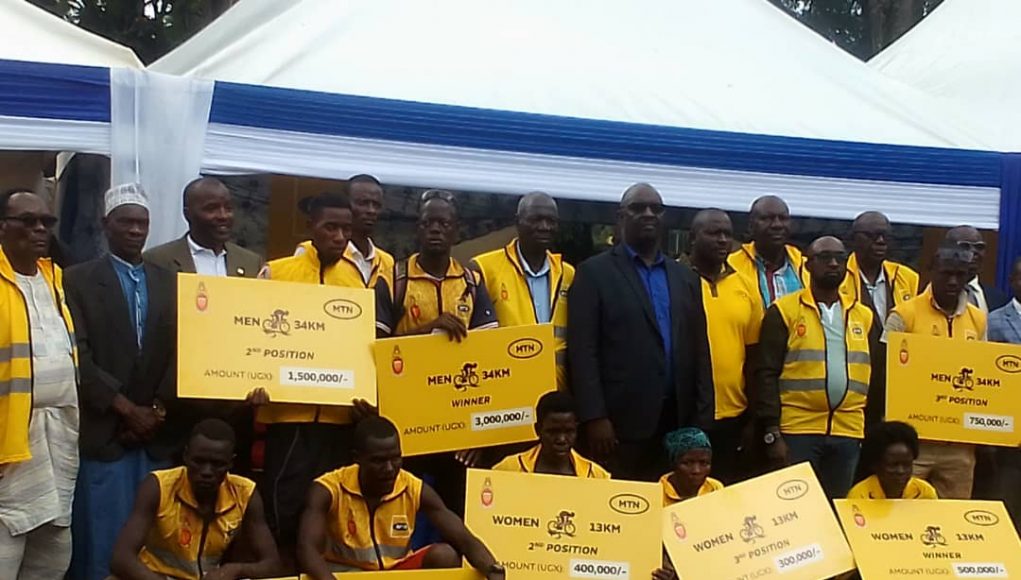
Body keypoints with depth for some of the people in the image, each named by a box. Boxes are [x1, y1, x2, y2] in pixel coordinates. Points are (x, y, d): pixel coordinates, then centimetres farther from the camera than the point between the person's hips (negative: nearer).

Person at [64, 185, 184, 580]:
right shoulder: (78, 280, 2)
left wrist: (158, 410, -5)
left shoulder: (169, 283, 12)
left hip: (158, 437, 3)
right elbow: (79, 356, -7)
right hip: (104, 434, -3)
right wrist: (126, 408, -11)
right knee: (103, 544, -1)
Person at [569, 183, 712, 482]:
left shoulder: (684, 276, 16)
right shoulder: (594, 272, 1)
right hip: (620, 421, -4)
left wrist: (702, 417, 7)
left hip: (678, 421, 4)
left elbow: (699, 350, 14)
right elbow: (583, 350, -6)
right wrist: (595, 417, -13)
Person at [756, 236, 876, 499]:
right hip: (797, 430, -4)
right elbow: (767, 374, -5)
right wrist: (772, 432, -11)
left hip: (849, 433, 4)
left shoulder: (864, 316, 12)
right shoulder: (784, 311, -1)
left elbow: (874, 376, 14)